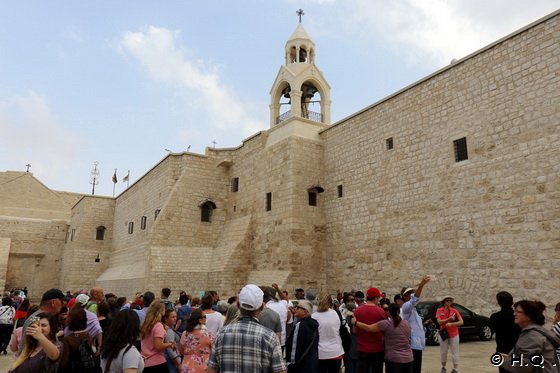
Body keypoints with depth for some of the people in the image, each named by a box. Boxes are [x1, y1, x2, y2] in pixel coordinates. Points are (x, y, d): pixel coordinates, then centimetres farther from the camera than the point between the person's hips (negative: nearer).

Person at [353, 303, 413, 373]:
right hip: (408, 358, 5)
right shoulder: (407, 323, 6)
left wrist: (355, 322, 0)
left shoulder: (386, 324, -12)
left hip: (393, 358, -5)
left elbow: (369, 328, -14)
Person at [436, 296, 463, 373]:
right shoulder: (439, 311, -4)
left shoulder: (454, 311, -4)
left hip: (454, 334, -1)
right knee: (443, 352, 11)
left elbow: (461, 322, -10)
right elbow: (439, 322, -12)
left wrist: (451, 324, -22)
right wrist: (449, 319, -22)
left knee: (455, 352, 1)